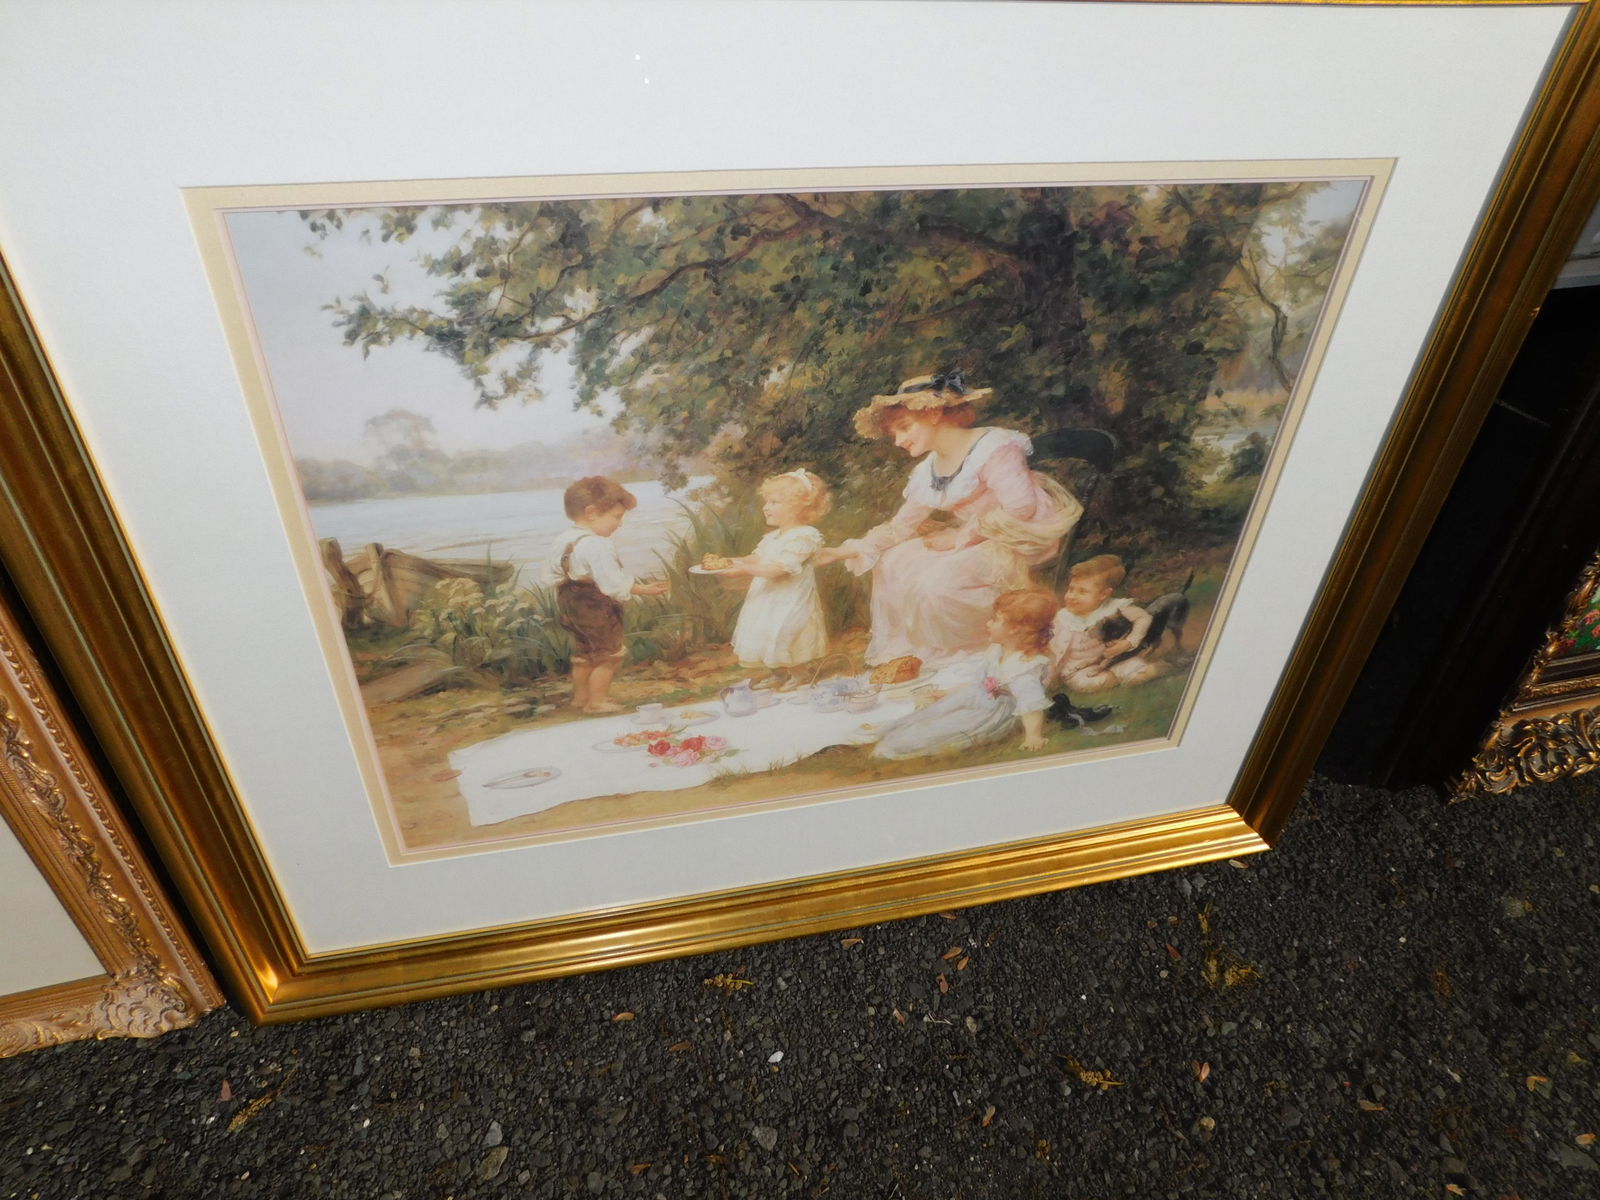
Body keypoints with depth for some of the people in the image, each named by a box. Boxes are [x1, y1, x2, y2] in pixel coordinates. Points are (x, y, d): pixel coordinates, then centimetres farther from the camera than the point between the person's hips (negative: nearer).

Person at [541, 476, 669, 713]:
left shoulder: (563, 540, 3)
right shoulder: (595, 546, -26)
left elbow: (548, 577, 8)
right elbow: (615, 583, -28)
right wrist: (644, 590, -21)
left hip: (570, 607, 10)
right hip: (597, 611, -10)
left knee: (584, 653, 24)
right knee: (609, 655, 5)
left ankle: (580, 696, 36)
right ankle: (596, 702, 11)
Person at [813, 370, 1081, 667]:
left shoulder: (993, 446, -17)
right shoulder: (928, 470, 9)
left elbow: (1021, 507, -26)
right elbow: (901, 525, 11)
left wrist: (961, 536, -20)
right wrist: (848, 550, -1)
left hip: (1021, 538, -9)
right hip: (975, 540, 9)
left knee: (937, 582, -29)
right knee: (893, 563, 2)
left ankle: (968, 653, -4)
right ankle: (904, 648, 15)